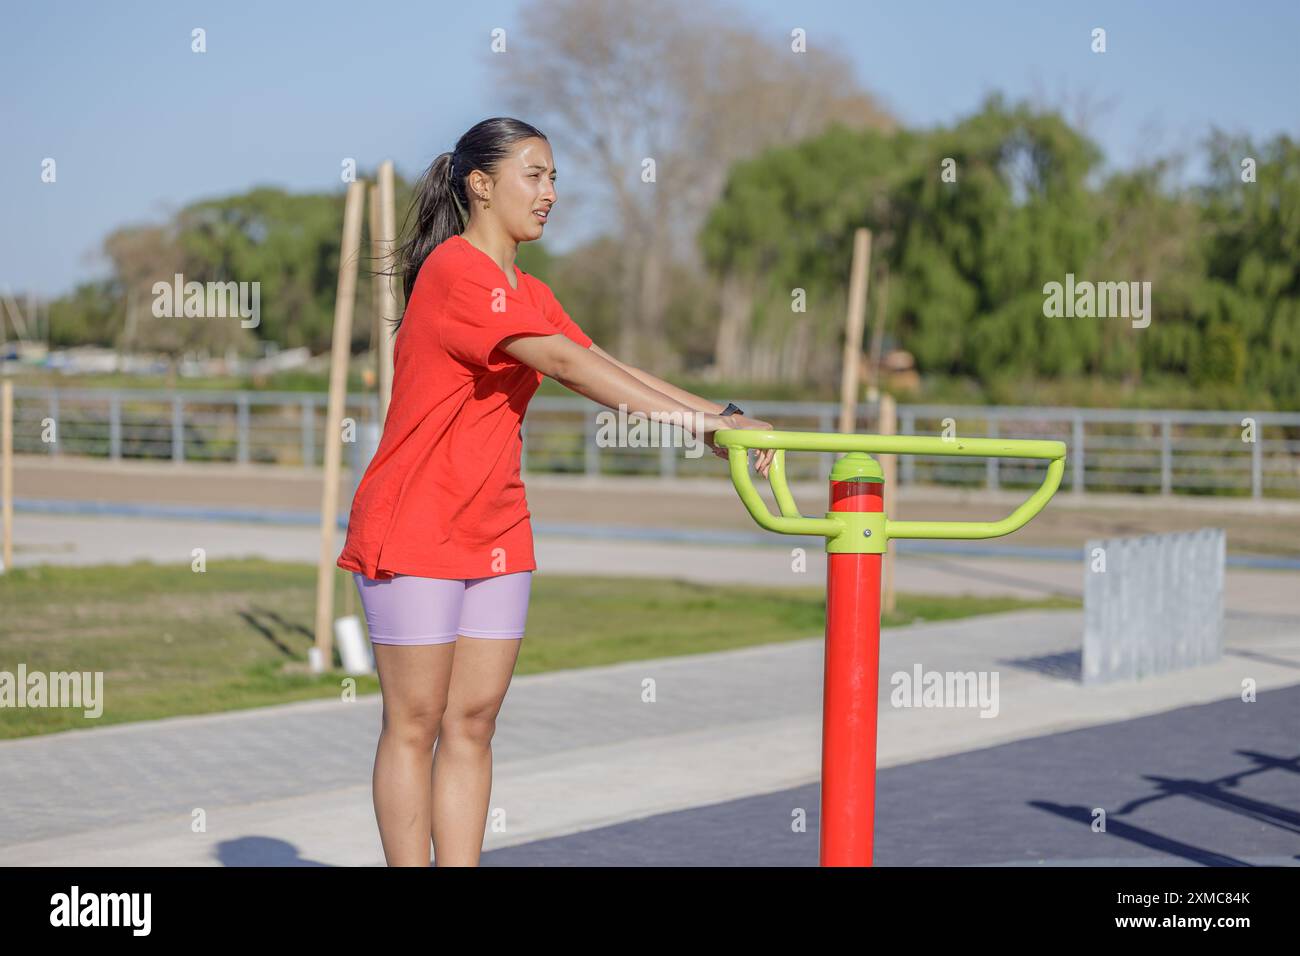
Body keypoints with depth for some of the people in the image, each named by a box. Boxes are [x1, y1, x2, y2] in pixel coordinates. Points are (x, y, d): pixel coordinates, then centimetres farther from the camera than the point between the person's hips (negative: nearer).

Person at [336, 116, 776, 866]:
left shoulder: (529, 294, 15)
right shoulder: (454, 270, -14)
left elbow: (607, 367, 7)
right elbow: (563, 362, -23)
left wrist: (719, 417, -5)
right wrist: (689, 417, -27)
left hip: (496, 535, 8)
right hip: (416, 528, -8)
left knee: (473, 723, 5)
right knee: (415, 725, -2)